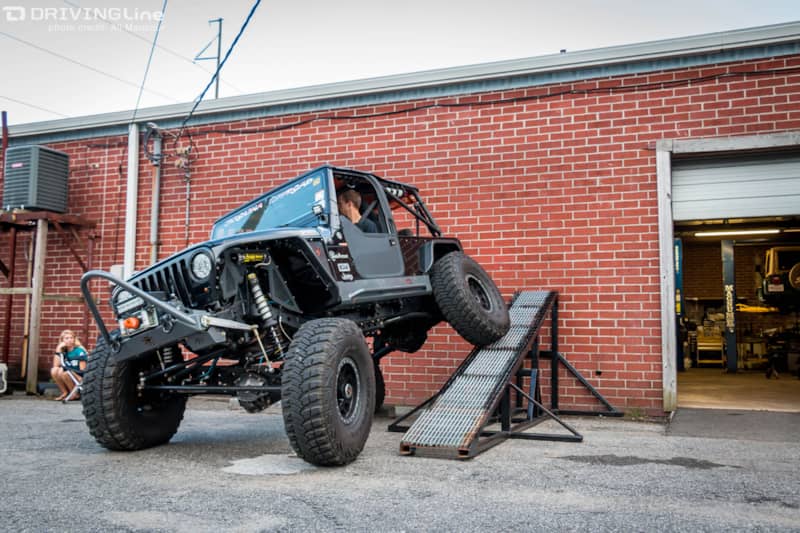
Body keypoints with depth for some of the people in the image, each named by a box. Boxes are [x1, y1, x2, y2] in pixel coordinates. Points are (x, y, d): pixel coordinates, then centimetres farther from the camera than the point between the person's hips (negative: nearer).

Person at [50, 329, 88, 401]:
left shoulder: (79, 351, -10)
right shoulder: (64, 351, 6)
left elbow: (83, 370, -11)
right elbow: (56, 365, -7)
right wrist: (58, 350, -9)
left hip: (81, 378, -5)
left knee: (64, 373, -29)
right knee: (54, 370, -13)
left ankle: (75, 394, -11)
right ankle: (65, 393, -2)